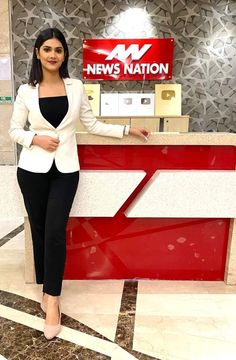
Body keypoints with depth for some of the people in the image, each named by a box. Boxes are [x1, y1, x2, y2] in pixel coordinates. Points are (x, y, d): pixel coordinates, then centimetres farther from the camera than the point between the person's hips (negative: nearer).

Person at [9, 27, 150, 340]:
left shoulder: (76, 87, 4)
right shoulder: (26, 91, 2)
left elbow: (93, 126, 8)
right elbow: (14, 130, 6)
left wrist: (127, 130, 4)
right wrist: (36, 139, -12)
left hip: (65, 169, -1)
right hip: (33, 168, 1)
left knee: (55, 231, -7)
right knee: (39, 229, 9)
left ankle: (52, 298, 7)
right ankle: (48, 290, 29)